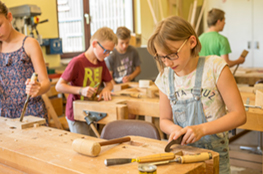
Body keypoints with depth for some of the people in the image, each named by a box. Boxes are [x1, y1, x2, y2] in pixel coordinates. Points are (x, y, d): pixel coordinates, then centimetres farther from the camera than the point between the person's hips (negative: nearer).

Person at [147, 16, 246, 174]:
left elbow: (239, 115, -8)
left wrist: (202, 129, -19)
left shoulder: (215, 67, -8)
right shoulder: (165, 78, 2)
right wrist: (174, 129, -10)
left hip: (214, 156, -2)